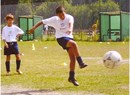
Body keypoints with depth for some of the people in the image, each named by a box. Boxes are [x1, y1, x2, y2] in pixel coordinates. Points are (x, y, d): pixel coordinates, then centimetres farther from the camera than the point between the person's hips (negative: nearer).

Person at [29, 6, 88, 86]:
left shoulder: (69, 17, -3)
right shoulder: (54, 19, -4)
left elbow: (71, 23, -26)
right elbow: (42, 22, 1)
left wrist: (70, 29, -48)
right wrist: (34, 28, -11)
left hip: (69, 37, 3)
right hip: (61, 38, -3)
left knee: (73, 58, -1)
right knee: (74, 44, -33)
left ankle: (72, 77, 11)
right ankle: (81, 63, -33)